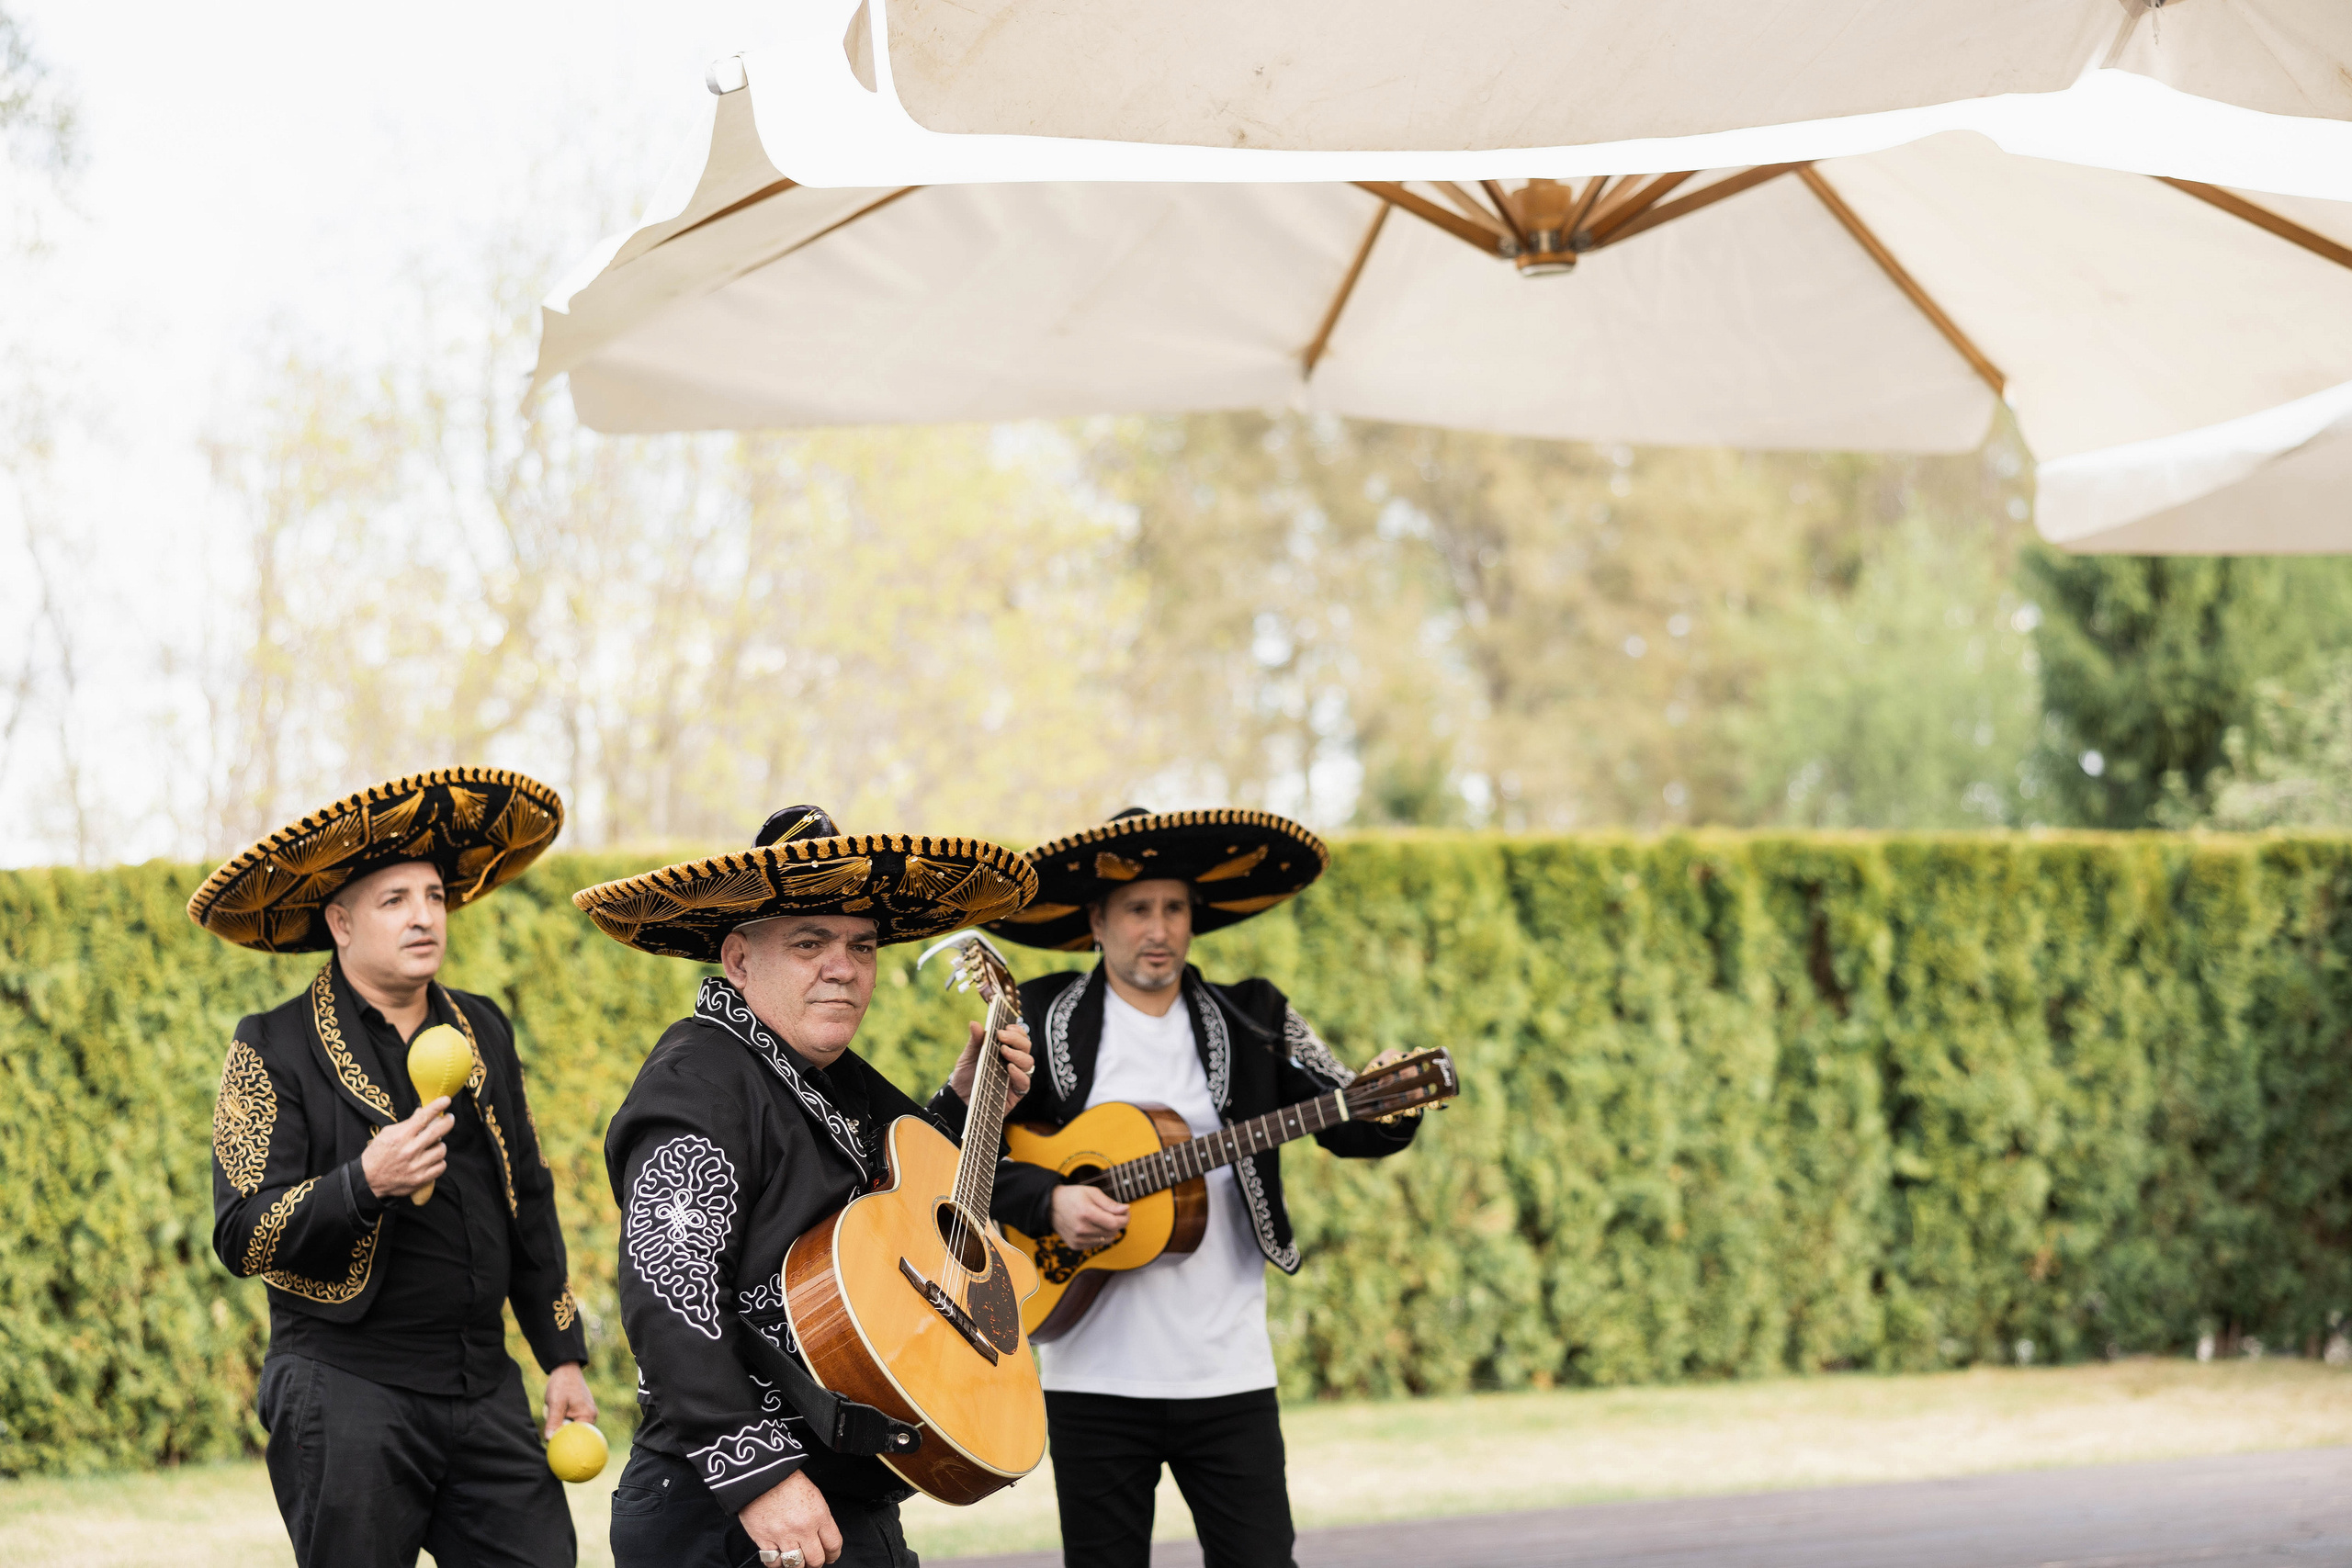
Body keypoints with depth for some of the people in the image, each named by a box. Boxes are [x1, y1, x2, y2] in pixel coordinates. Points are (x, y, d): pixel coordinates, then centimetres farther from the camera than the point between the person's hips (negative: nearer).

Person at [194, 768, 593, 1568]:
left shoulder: (482, 1030, 13)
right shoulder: (273, 1049, -4)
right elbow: (242, 1236, -11)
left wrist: (562, 1356, 18)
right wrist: (365, 1183, -25)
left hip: (483, 1388, 5)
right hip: (345, 1394, -5)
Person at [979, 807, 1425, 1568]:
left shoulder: (1250, 1021, 9)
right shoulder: (1043, 1021, 4)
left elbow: (1351, 1127, 5)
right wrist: (1050, 1201, -14)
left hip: (1228, 1373, 1)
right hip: (1095, 1380, -1)